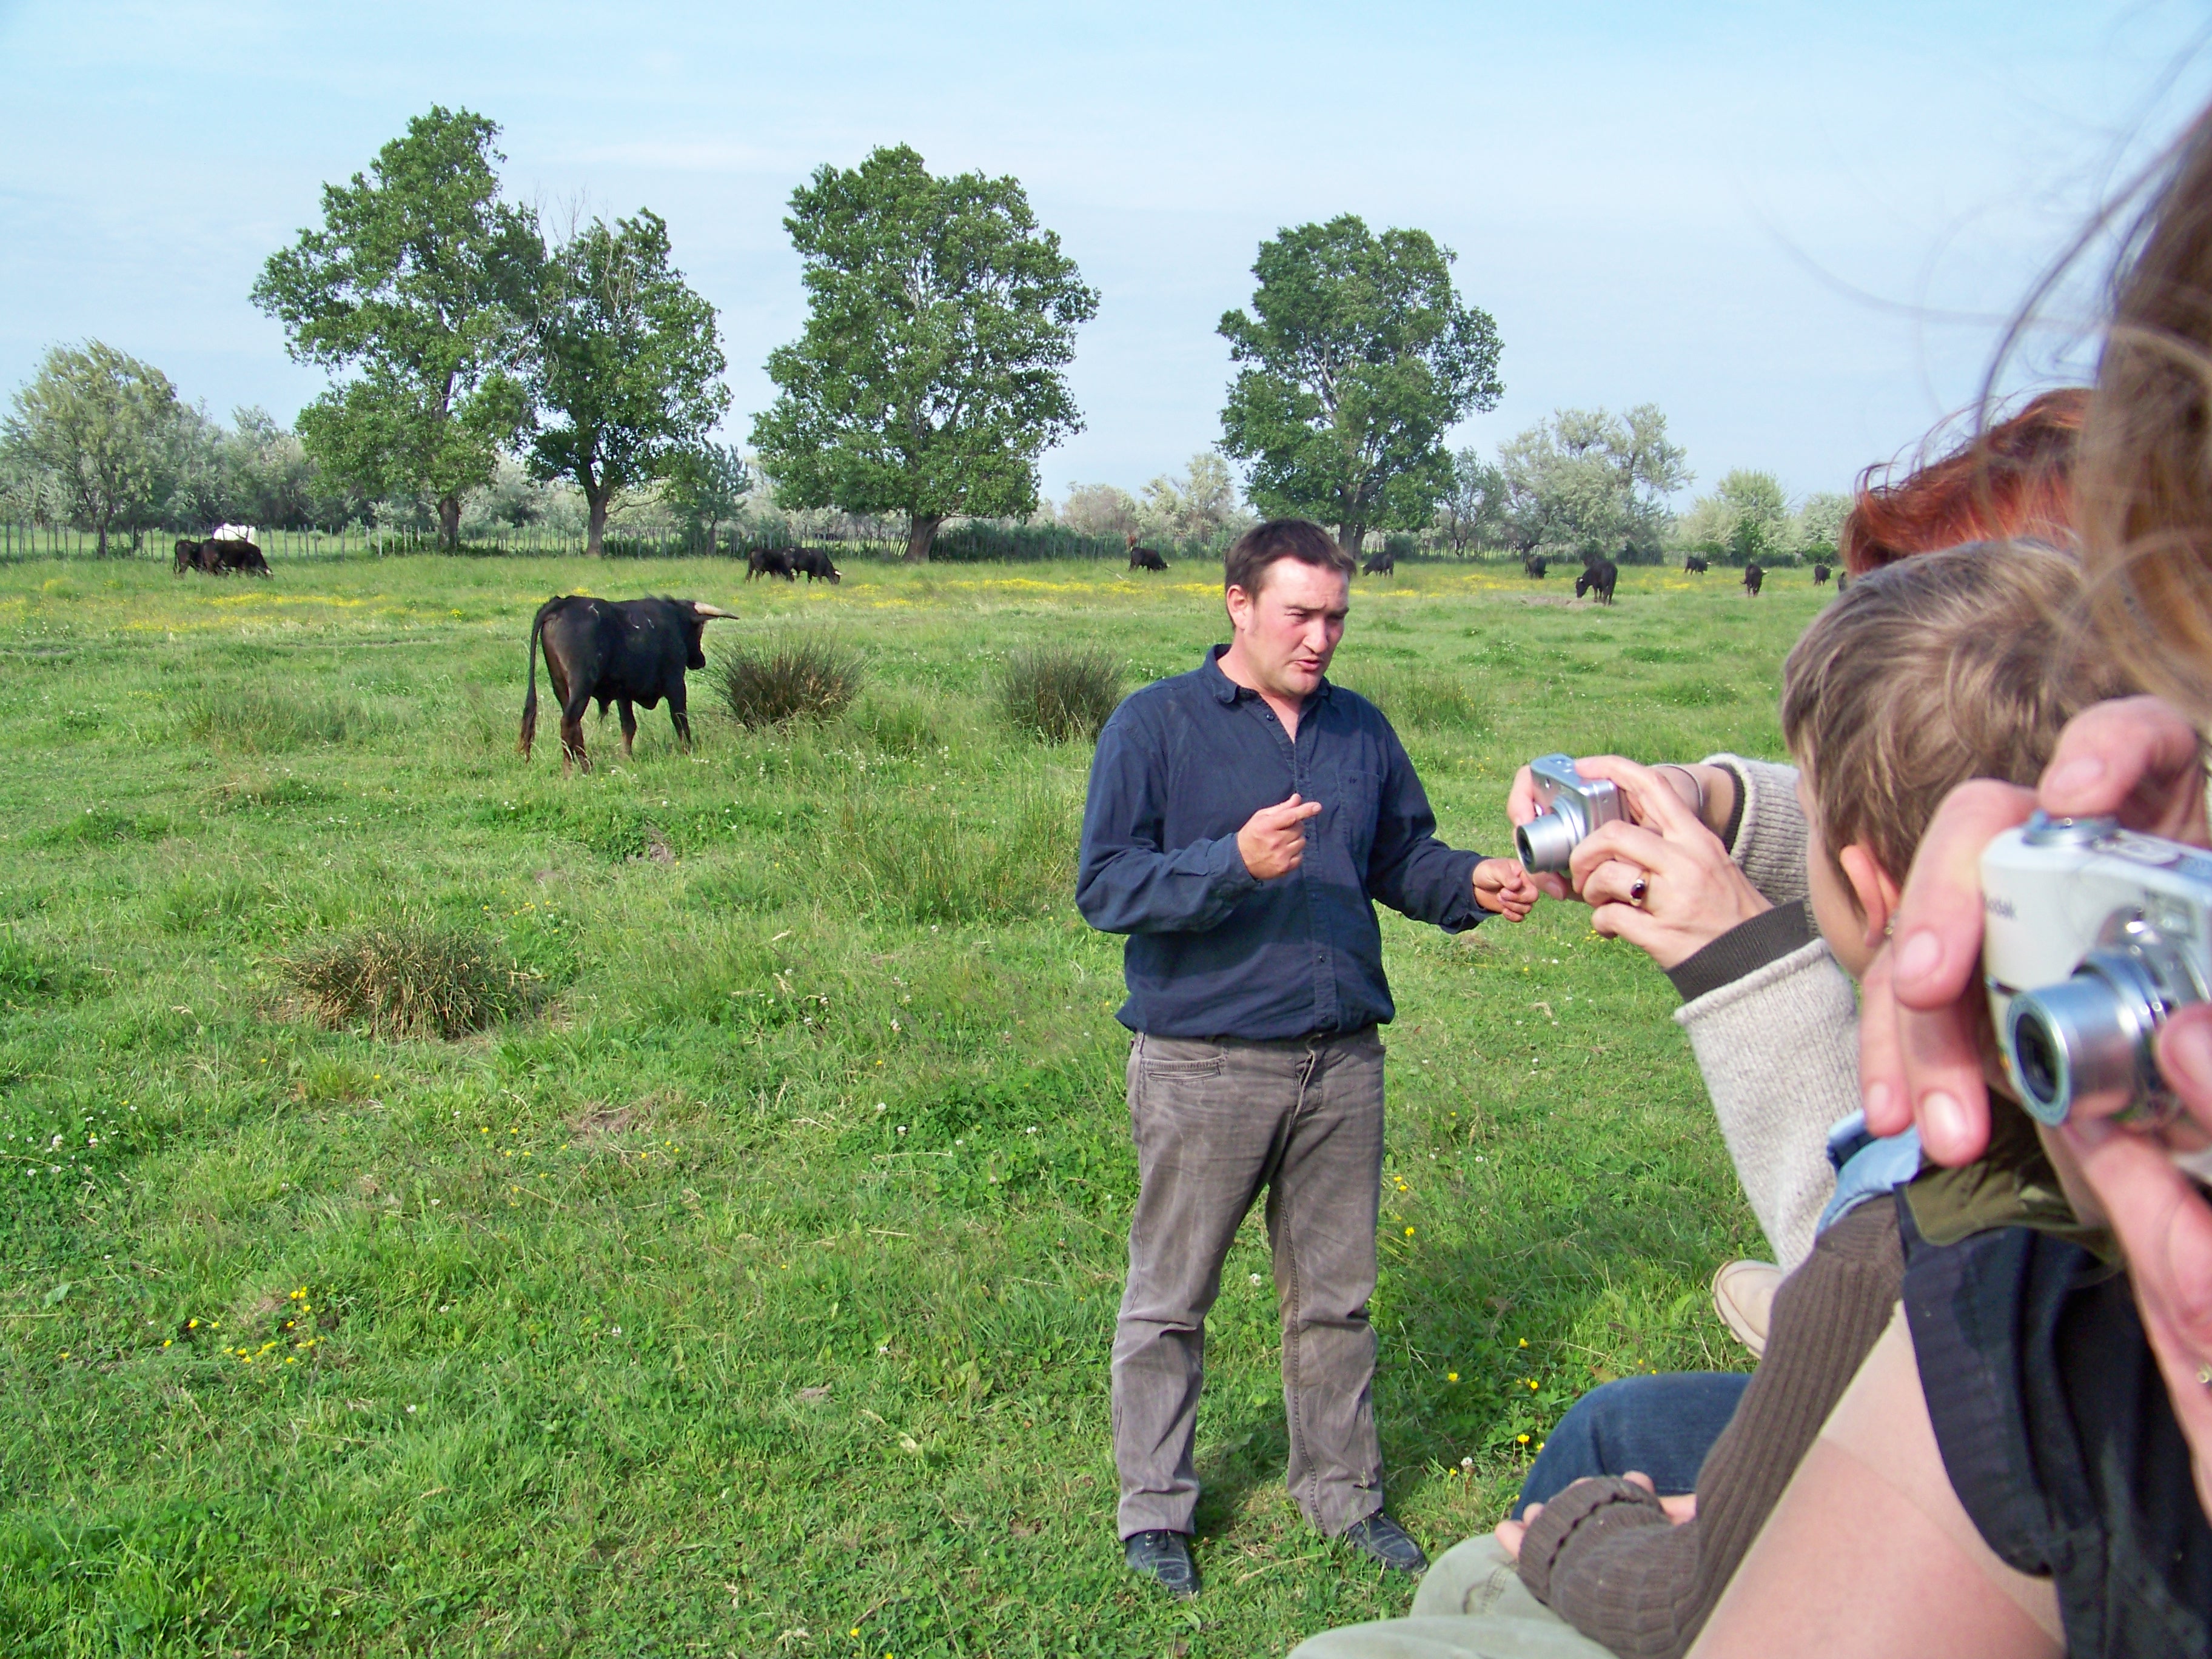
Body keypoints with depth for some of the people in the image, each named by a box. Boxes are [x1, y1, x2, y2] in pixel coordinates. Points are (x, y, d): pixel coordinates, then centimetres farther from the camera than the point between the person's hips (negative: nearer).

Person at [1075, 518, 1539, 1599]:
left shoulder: (1361, 730, 9)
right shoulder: (1155, 725, -7)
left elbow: (1403, 857, 17)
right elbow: (1104, 887, -13)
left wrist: (1473, 885, -4)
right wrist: (1235, 863, -26)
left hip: (1342, 1063, 5)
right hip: (1202, 1065, -4)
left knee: (1336, 1296, 17)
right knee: (1170, 1301, 9)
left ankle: (1343, 1491, 34)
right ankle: (1154, 1510, 26)